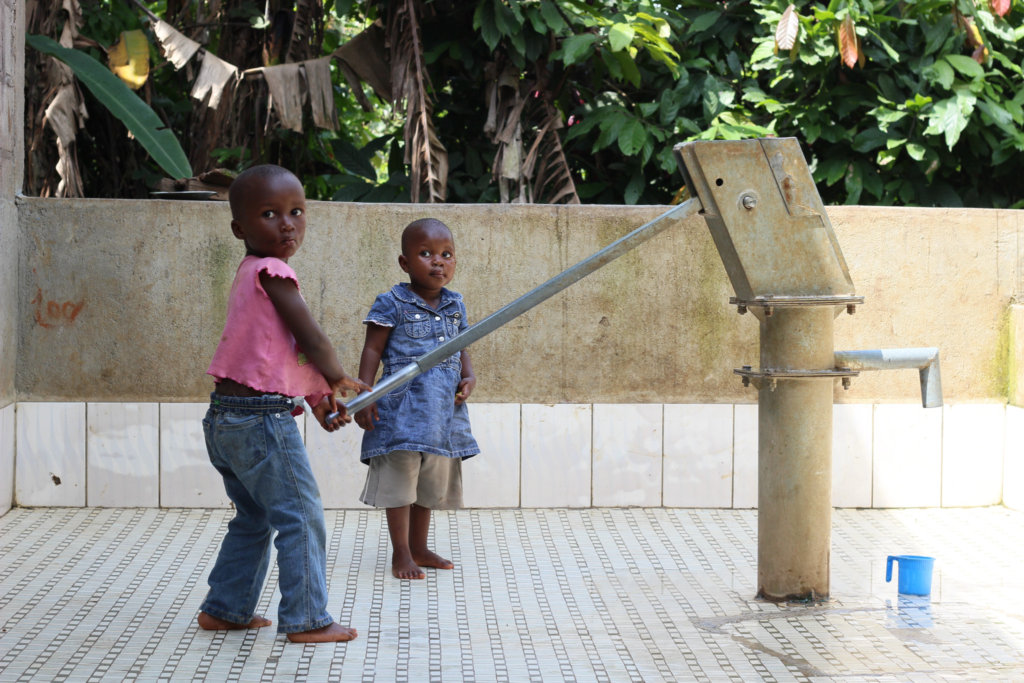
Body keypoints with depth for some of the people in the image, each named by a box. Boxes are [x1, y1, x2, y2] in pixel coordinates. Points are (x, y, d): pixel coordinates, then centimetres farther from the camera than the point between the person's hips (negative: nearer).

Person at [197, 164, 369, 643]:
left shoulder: (250, 275, 15)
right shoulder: (272, 271, -15)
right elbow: (312, 339, -14)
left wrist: (316, 396, 15)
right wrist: (337, 379, 4)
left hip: (226, 419, 10)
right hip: (264, 419, -10)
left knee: (253, 520, 22)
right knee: (301, 518, -2)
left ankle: (225, 608, 28)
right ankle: (305, 620, 2)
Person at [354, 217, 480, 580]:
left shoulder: (455, 306, 10)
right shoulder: (392, 304, -8)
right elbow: (372, 350, -7)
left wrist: (468, 377, -2)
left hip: (443, 409, 6)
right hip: (401, 406, -6)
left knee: (432, 481, 14)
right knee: (399, 478, -3)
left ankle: (419, 547, 27)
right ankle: (401, 553, 7)